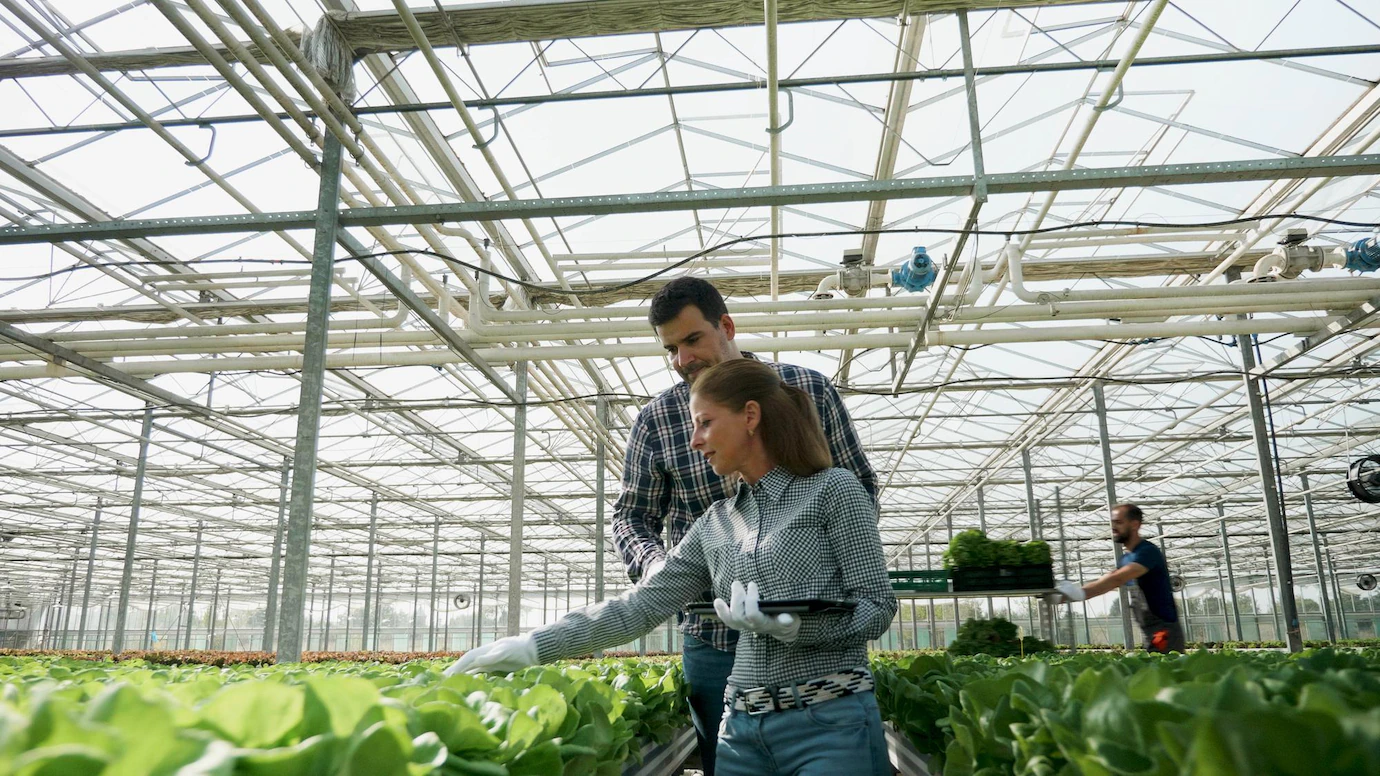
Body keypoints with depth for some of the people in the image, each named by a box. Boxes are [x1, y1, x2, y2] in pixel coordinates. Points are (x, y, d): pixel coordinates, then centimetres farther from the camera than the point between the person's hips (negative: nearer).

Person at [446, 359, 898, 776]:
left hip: (830, 723, -5)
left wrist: (792, 626, -23)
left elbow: (878, 606, -6)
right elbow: (640, 607, 9)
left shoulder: (833, 489, -4)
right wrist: (530, 647, 2)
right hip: (743, 728, 5)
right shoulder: (715, 523, 12)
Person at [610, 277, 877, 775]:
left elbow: (859, 486, 6)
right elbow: (632, 514, 6)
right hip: (714, 635, 0)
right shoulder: (655, 421, -1)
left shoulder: (811, 391, -2)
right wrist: (652, 564, -15)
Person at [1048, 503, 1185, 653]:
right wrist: (1067, 594, -11)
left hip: (1165, 631, -9)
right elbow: (1105, 582, 5)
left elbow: (1117, 579, -27)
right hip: (1150, 633, 9)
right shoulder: (1126, 558, 15)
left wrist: (1080, 592, -36)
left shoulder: (1147, 551, -14)